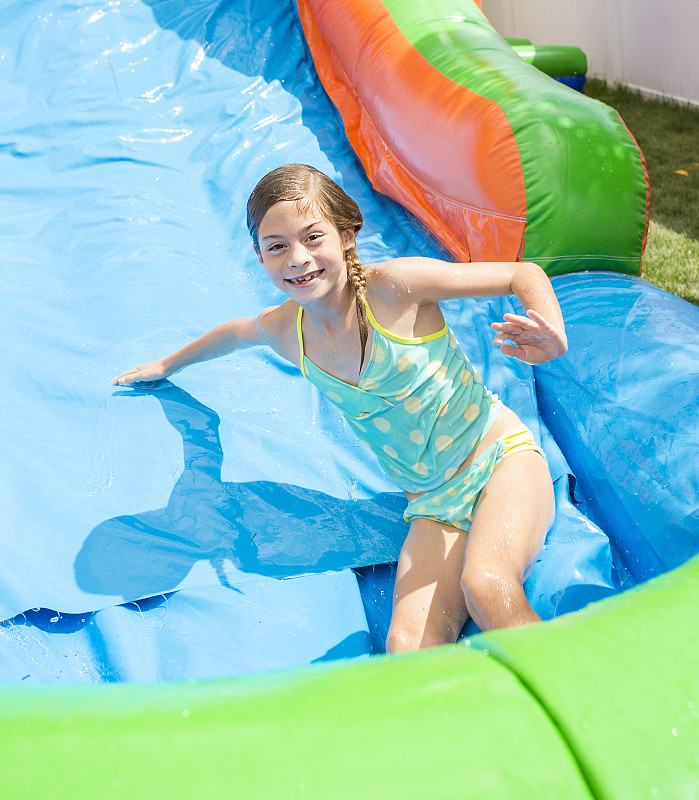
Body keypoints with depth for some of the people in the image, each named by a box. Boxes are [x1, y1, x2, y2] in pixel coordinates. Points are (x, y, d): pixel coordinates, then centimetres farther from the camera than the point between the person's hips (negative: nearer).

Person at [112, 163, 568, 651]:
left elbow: (525, 274, -8)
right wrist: (170, 363, 44)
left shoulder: (394, 285, -14)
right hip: (432, 507, 4)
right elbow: (239, 332, 28)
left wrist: (552, 339, -28)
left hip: (502, 461, -3)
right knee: (408, 649, -23)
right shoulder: (284, 328, 2)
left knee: (485, 583, -34)